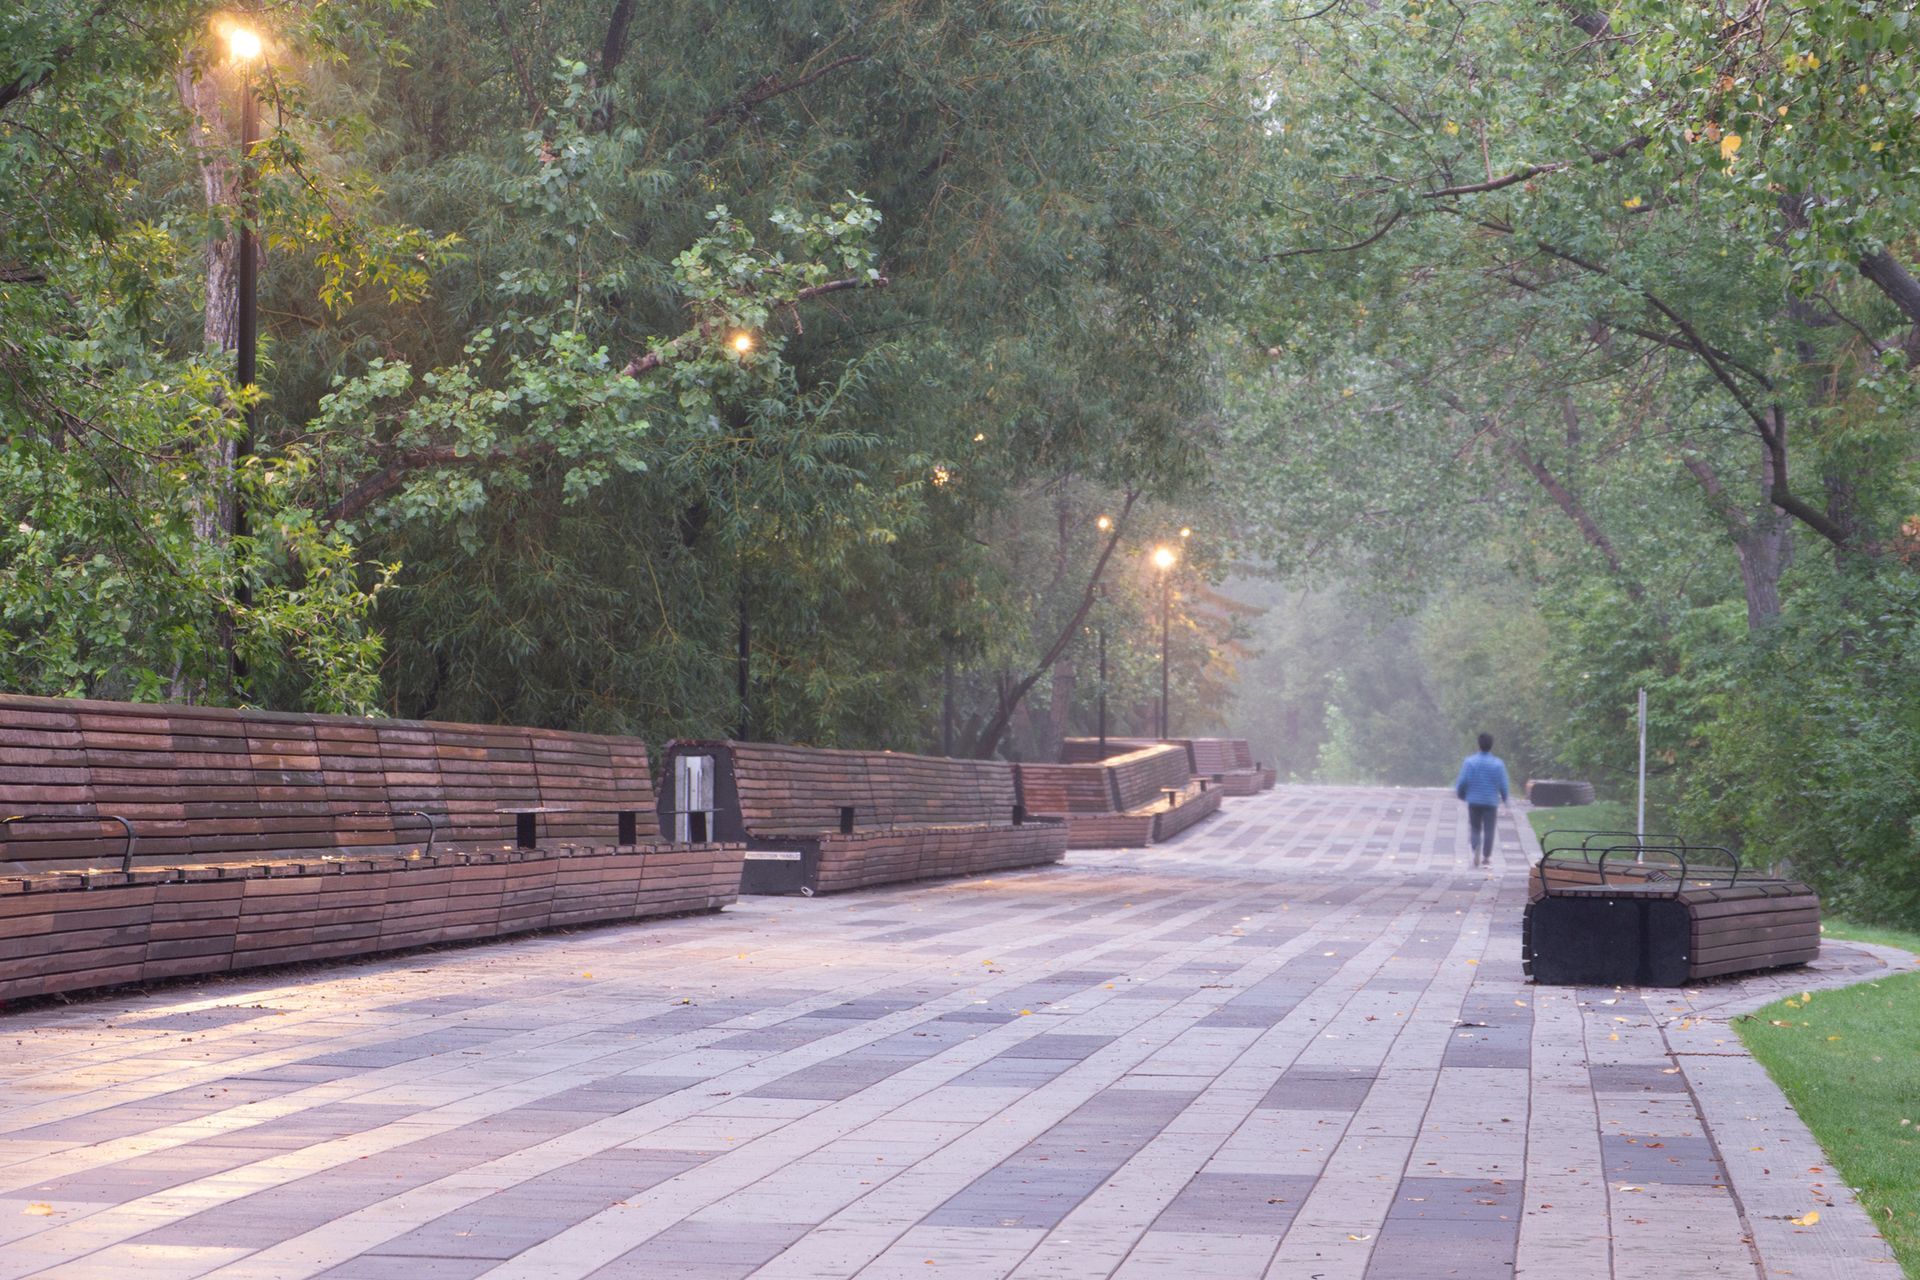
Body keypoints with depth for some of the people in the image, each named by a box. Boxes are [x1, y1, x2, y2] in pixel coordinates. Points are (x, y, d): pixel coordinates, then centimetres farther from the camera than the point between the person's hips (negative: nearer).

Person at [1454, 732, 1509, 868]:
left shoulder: (1469, 762, -5)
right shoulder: (1498, 764, -6)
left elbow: (1462, 782, -4)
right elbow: (1503, 785, -2)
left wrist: (1460, 794, 16)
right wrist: (1504, 798, 17)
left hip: (1473, 801, 1)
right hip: (1491, 802, -1)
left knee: (1475, 828, 12)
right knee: (1488, 830, 6)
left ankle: (1476, 848, -13)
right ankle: (1486, 857, 8)